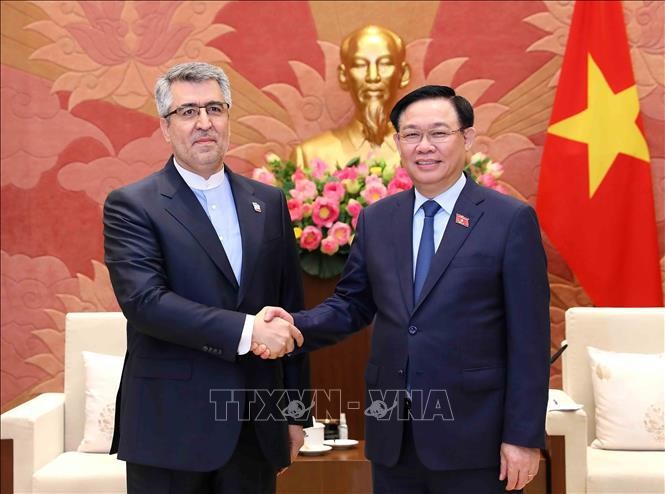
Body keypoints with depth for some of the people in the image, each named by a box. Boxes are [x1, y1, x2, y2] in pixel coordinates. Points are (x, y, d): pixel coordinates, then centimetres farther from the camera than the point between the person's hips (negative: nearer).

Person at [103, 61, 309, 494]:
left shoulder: (269, 202, 9)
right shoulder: (132, 206, -4)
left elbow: (291, 309, 10)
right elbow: (145, 301, -17)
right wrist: (246, 330, -23)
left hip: (257, 425, 4)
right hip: (171, 426, -4)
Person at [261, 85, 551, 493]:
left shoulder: (511, 220, -6)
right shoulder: (376, 220, 7)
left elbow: (529, 340, -7)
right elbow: (352, 304, 13)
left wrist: (524, 437, -9)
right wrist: (296, 326, -7)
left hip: (473, 439, -4)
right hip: (391, 434, 4)